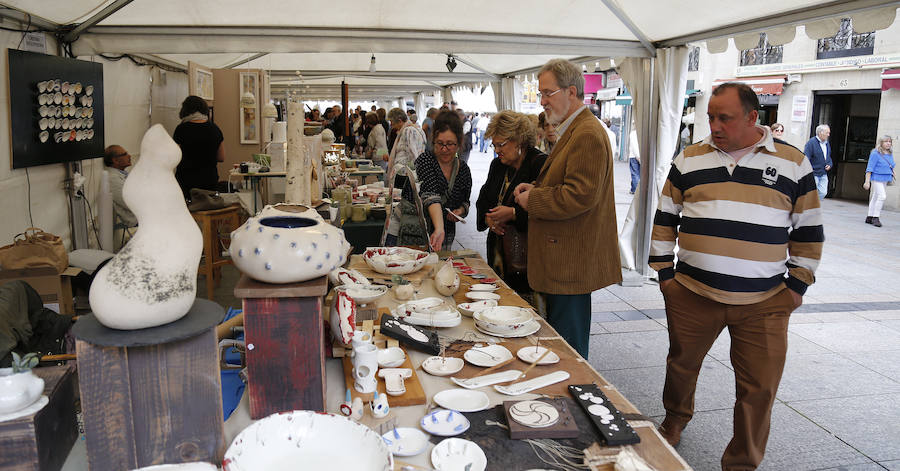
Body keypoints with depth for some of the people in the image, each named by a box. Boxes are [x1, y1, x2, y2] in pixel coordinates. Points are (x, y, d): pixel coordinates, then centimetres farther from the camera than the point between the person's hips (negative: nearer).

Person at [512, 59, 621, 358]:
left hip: (572, 263, -11)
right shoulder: (573, 131, 17)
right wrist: (536, 188, 6)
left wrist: (532, 200, -13)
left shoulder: (588, 134, -18)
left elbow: (580, 196, -25)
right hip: (563, 260, 11)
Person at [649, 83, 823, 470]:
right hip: (691, 294, 1)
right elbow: (665, 219, 9)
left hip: (764, 303, -1)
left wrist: (797, 285, 3)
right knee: (681, 365, 17)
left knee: (759, 388, 3)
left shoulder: (793, 164, 1)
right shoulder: (689, 160, 4)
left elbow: (808, 231, 7)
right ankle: (674, 419, 46)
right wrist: (663, 273, 5)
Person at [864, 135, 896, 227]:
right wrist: (867, 181, -16)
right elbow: (869, 168, -14)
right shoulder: (875, 154, -13)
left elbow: (891, 167, 21)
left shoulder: (890, 154, 9)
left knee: (875, 198, 12)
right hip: (877, 178, -8)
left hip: (885, 179, 8)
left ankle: (869, 217, 19)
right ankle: (875, 217, -10)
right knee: (882, 196, -17)